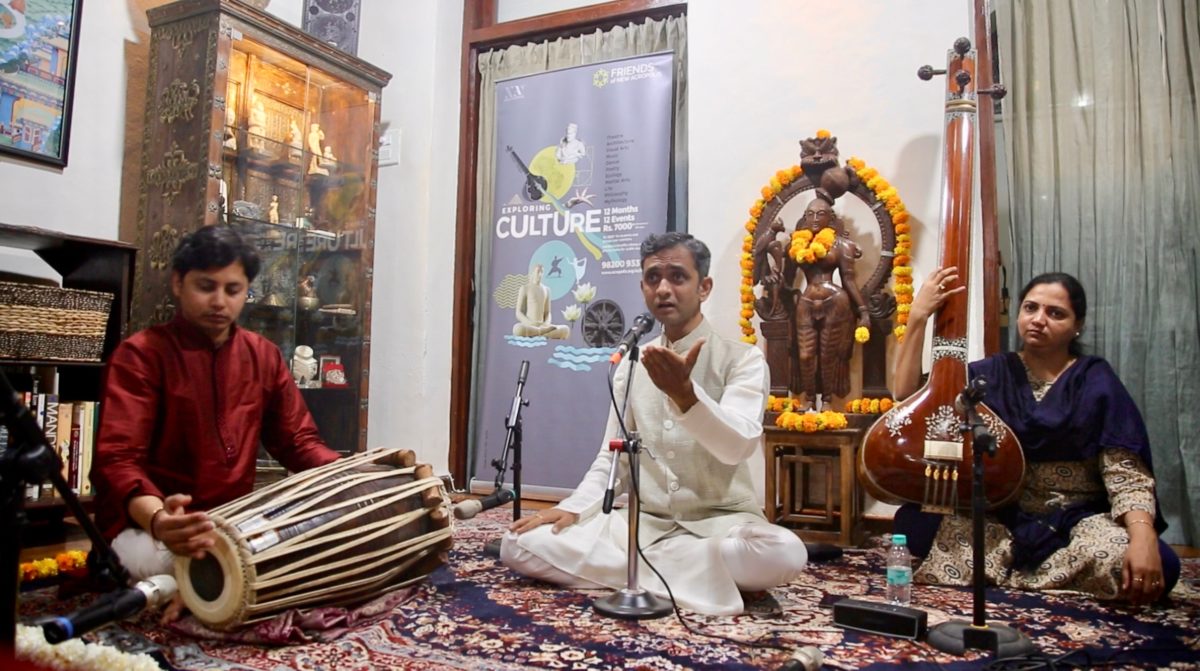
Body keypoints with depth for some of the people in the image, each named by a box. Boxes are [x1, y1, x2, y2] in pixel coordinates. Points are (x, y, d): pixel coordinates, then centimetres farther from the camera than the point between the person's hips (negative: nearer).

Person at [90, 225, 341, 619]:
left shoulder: (264, 355, 9)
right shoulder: (140, 355, -8)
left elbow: (298, 442, 8)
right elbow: (117, 461, -19)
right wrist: (157, 518, -42)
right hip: (146, 526, -5)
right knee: (161, 561, -38)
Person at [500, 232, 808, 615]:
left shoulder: (742, 359, -5)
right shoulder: (631, 365, 10)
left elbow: (738, 447, -22)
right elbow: (611, 457, 11)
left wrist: (684, 393, -40)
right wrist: (572, 509, -7)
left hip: (720, 522, -3)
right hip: (642, 521, 4)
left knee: (783, 553, -36)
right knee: (520, 545, -15)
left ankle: (642, 565, -13)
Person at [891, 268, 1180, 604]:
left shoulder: (1096, 380, 2)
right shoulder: (993, 374, 7)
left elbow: (1126, 472, -7)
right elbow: (908, 395, -6)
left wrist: (1144, 538, -27)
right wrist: (918, 317, -13)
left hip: (1077, 519, -1)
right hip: (1001, 516, 1)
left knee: (1161, 565, -31)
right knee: (912, 521, -25)